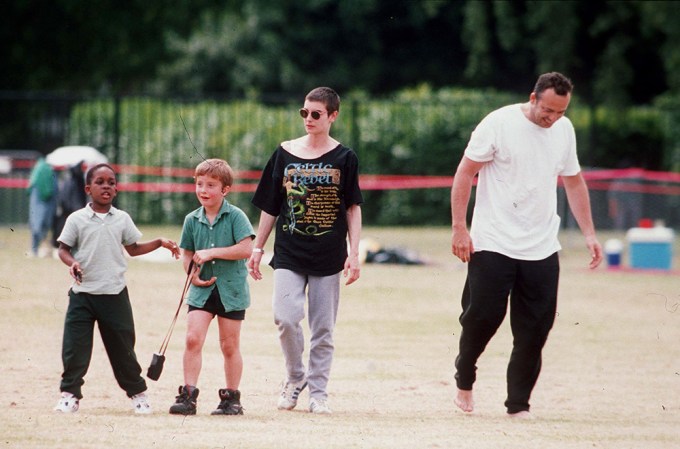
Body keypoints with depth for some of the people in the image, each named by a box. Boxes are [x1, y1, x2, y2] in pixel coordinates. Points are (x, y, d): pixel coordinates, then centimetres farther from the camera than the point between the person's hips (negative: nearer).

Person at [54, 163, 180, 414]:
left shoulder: (122, 219, 7)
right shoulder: (77, 220, -1)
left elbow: (133, 248, 17)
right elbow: (63, 249, 1)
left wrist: (160, 243, 8)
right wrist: (72, 263, -19)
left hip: (115, 294, 2)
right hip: (83, 293, -2)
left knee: (123, 346, 7)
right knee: (75, 346, -5)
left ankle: (137, 392, 19)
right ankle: (70, 393, 4)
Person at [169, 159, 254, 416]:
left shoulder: (235, 216, -8)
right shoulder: (192, 220, 5)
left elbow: (246, 249, -16)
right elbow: (187, 254, 14)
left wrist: (211, 253, -18)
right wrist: (192, 274, -5)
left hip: (231, 289, -3)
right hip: (202, 289, 3)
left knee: (229, 346, 6)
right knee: (193, 339, -11)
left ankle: (231, 397, 17)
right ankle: (188, 395, -9)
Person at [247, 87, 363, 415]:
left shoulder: (344, 158, 3)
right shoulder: (285, 154, 7)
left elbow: (353, 208, 4)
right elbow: (270, 206, 12)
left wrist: (354, 253, -4)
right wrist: (257, 248, 10)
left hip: (328, 257, -1)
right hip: (288, 255, 1)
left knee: (323, 328, 2)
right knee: (285, 317, -14)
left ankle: (318, 391, 13)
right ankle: (295, 377, 9)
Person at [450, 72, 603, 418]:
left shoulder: (564, 130, 8)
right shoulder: (499, 123, -8)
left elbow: (574, 182, 19)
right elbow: (464, 174, -6)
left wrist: (589, 233, 14)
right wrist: (459, 228, -12)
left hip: (542, 248, 4)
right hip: (493, 245, -4)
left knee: (536, 329, 0)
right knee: (483, 315, -5)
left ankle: (519, 404, 8)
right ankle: (464, 381, 21)